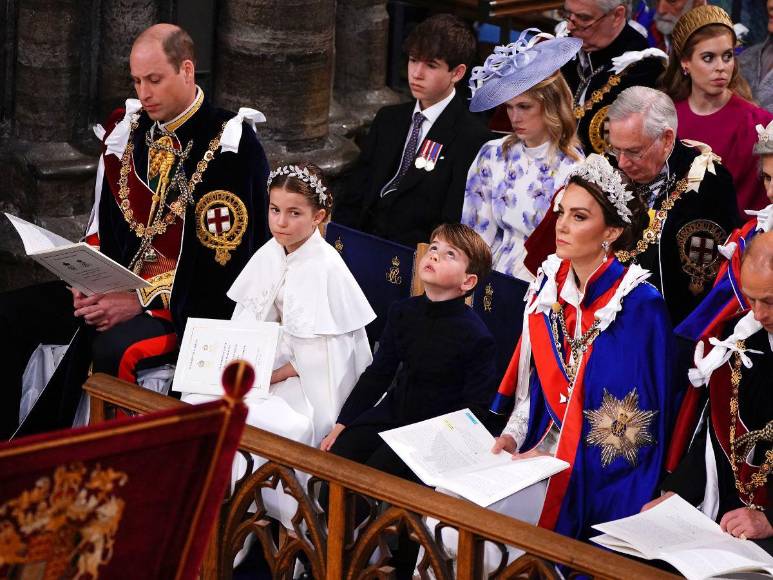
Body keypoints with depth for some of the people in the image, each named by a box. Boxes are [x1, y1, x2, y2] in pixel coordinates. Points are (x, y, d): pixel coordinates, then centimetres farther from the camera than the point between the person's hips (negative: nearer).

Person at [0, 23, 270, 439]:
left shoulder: (230, 148, -14)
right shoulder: (127, 130, 8)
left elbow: (222, 260, -17)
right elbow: (103, 225, 15)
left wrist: (143, 301, -22)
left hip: (190, 305, -7)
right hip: (117, 285, 7)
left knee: (114, 348, -36)